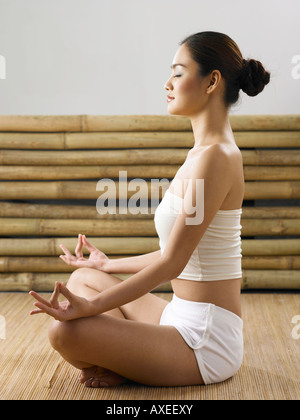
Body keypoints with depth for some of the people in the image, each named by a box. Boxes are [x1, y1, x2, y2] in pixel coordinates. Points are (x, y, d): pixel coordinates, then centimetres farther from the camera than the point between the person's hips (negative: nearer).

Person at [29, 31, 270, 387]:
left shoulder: (215, 157, -20)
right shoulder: (206, 151, 11)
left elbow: (172, 262, -22)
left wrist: (91, 306, -20)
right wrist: (110, 265, 25)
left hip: (206, 338, -10)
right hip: (184, 317, 10)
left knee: (66, 331, -23)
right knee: (83, 278, 17)